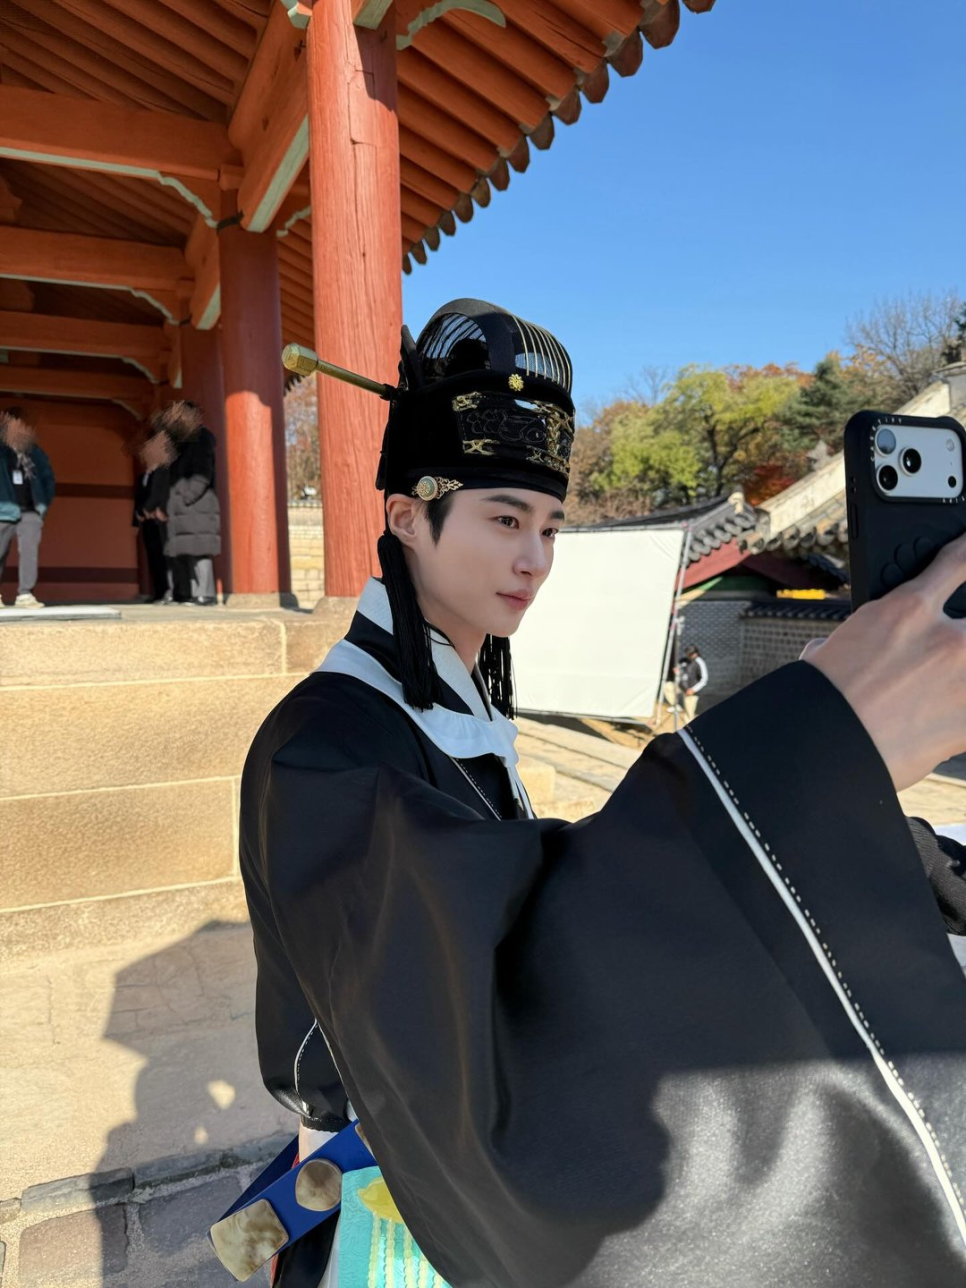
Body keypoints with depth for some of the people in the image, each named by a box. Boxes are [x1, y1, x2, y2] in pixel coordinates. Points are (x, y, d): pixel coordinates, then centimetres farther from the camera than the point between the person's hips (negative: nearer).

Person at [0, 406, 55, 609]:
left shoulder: (34, 451, 7)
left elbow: (48, 478, 13)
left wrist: (44, 504, 9)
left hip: (30, 512, 1)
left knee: (30, 551, -13)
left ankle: (25, 595, -13)